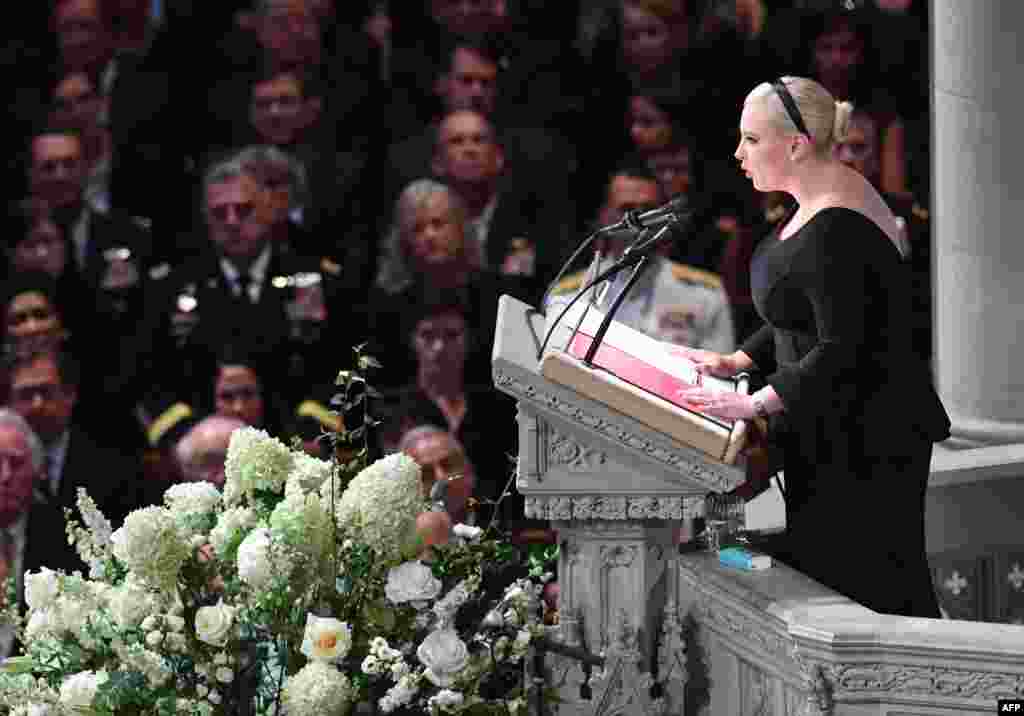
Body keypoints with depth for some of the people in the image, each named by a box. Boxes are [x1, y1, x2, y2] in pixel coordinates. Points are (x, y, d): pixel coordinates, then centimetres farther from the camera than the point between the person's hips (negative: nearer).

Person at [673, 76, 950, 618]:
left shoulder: (834, 230, -24)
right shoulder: (824, 200, 9)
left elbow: (841, 350, -28)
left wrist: (754, 404, -28)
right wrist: (736, 362, 11)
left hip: (865, 441, -11)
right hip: (832, 435, 11)